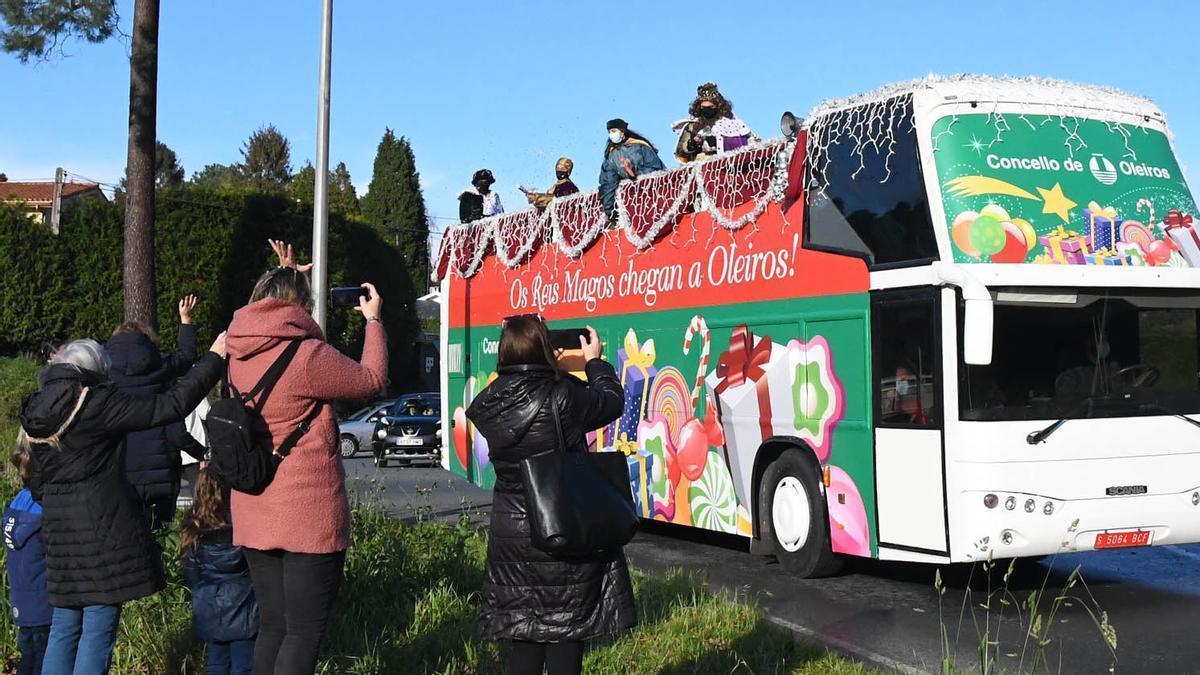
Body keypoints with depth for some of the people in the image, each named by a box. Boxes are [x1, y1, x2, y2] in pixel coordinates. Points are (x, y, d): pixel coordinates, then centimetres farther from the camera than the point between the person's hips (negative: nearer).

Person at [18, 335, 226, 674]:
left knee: (64, 627, 13)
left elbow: (37, 484, 16)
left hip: (59, 531, 7)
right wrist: (214, 358, -7)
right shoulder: (98, 403, -10)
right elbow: (170, 407, -13)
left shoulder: (35, 414, 10)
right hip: (104, 530, -7)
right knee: (99, 630, -2)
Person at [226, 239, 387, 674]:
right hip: (308, 516, -7)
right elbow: (371, 381, -3)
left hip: (253, 515, 7)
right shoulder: (307, 355, -17)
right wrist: (373, 320, 9)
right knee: (304, 633, 0)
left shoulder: (238, 352, 3)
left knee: (272, 626, 16)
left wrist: (284, 276, 33)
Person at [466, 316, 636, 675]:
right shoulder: (564, 397, -16)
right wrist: (595, 361, 18)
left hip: (511, 537, 4)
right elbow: (612, 402, 2)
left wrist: (553, 369, 22)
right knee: (565, 642, 6)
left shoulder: (487, 406, -4)